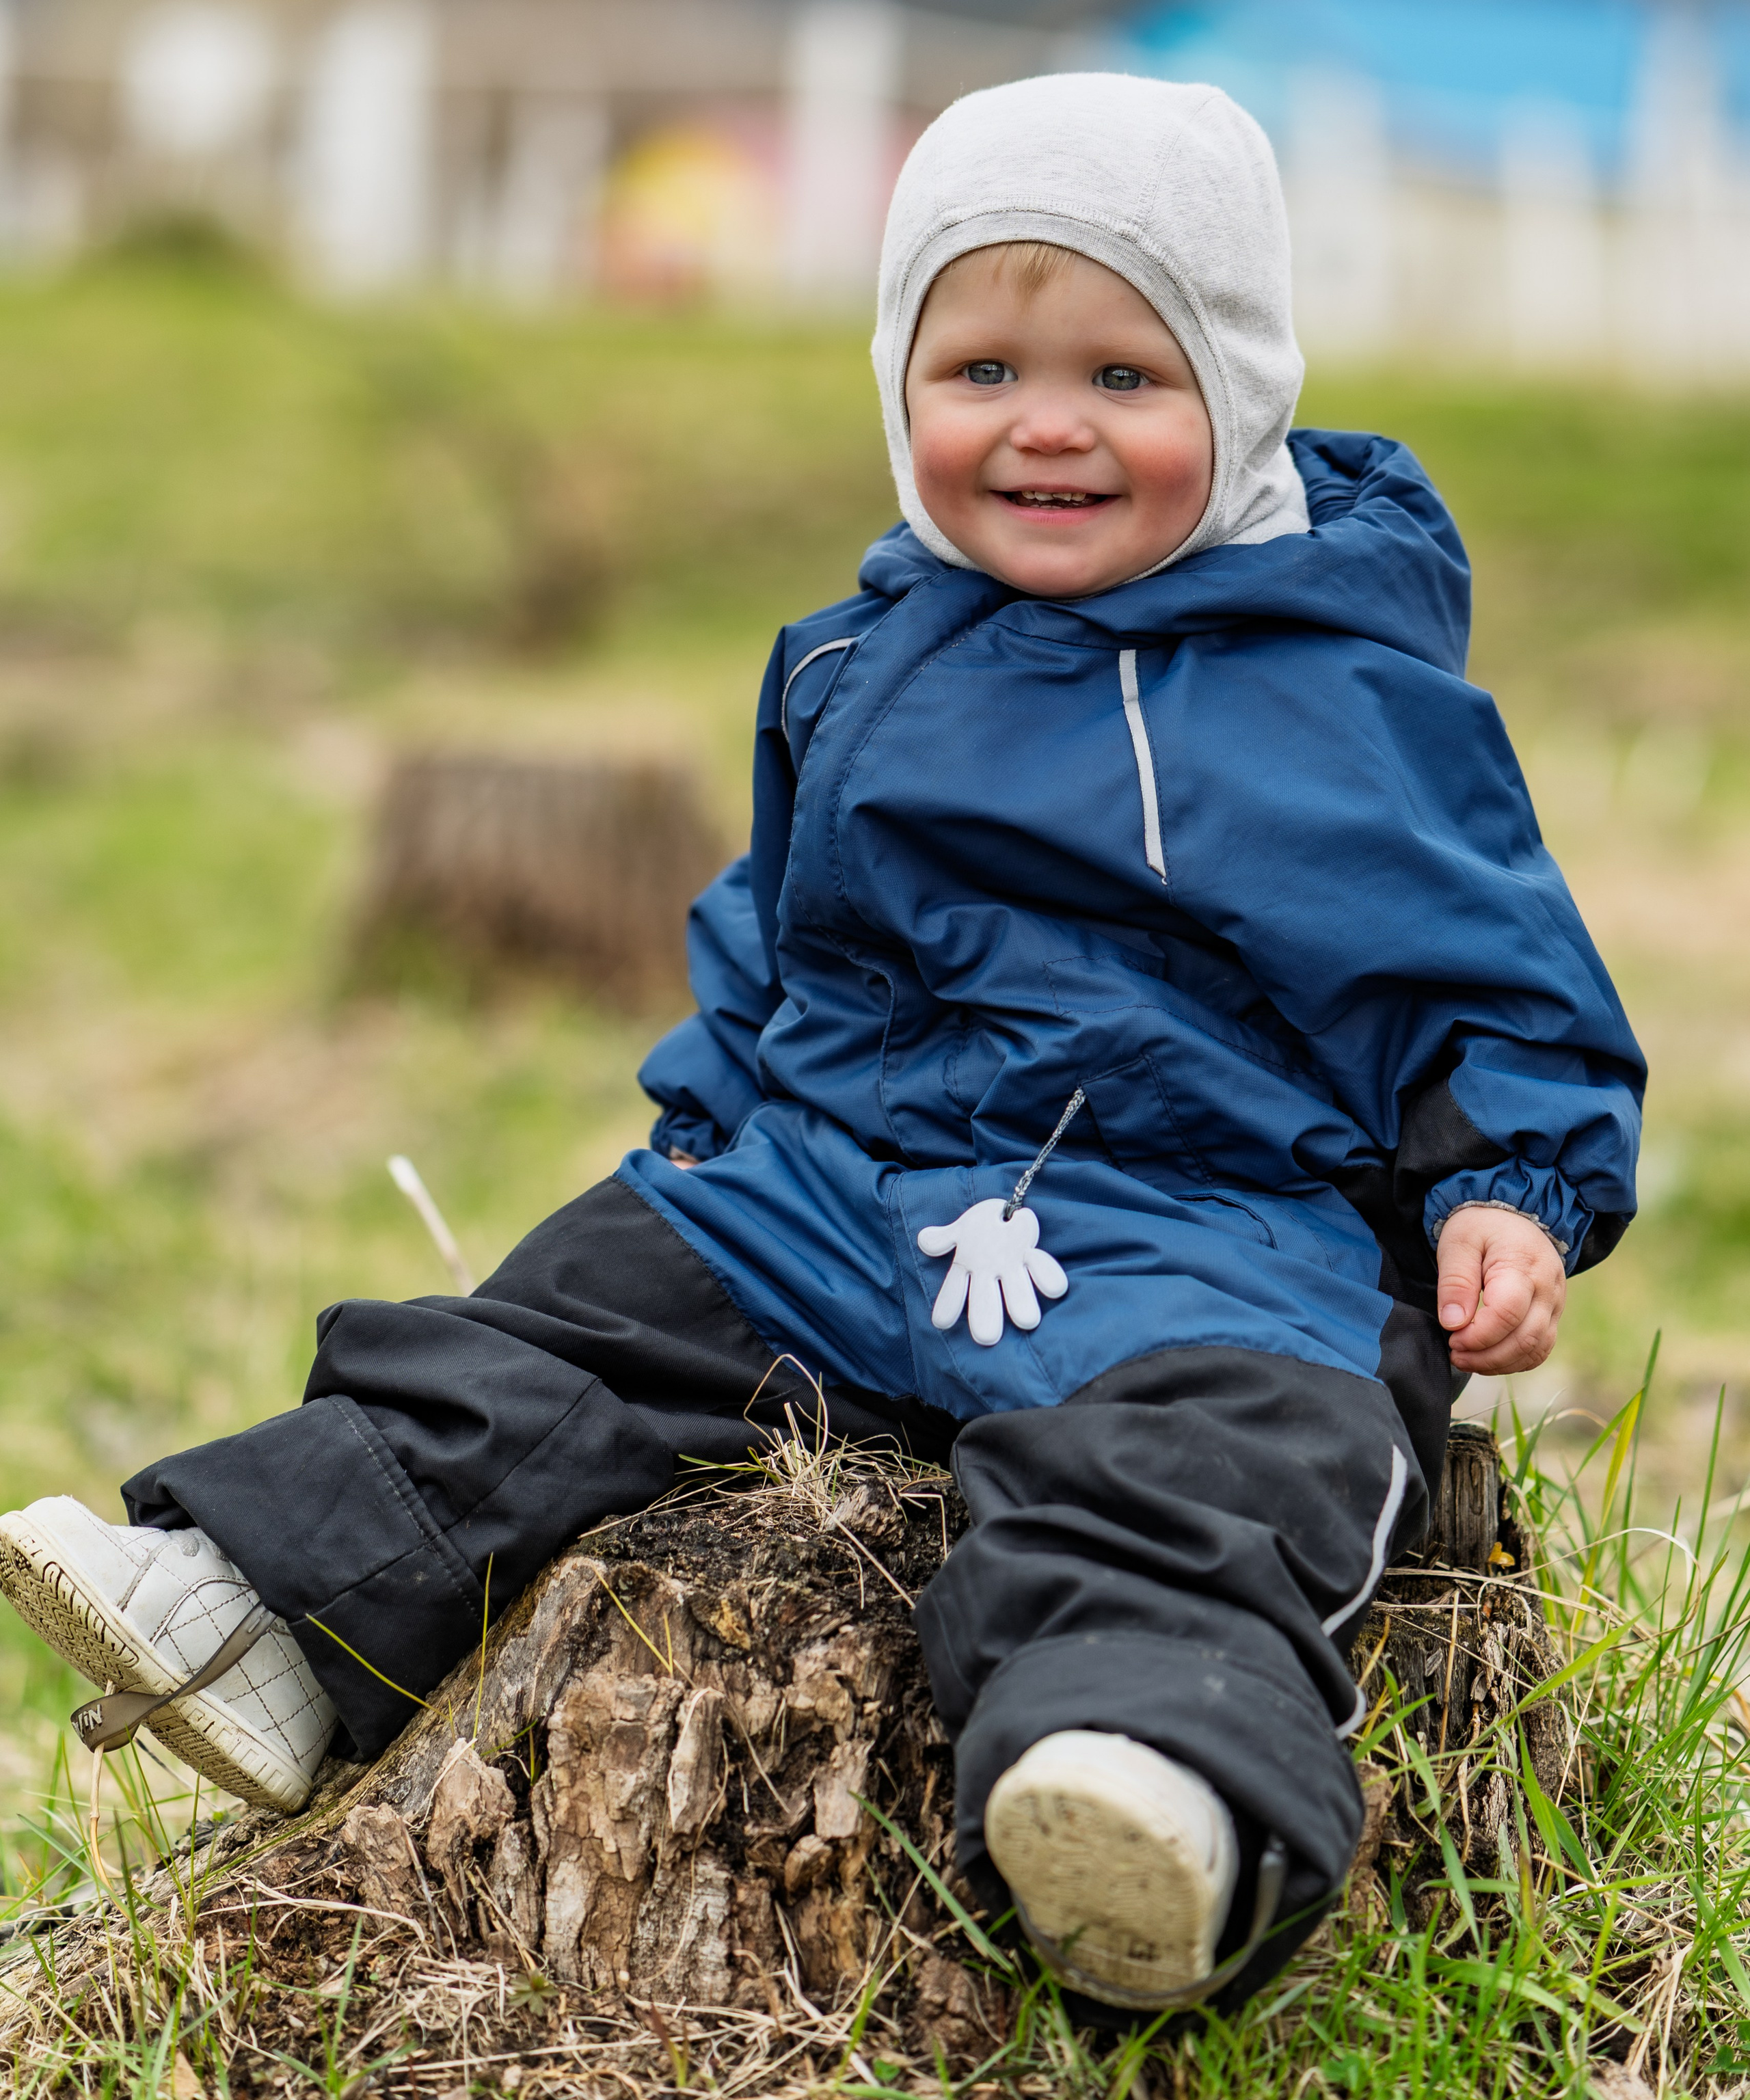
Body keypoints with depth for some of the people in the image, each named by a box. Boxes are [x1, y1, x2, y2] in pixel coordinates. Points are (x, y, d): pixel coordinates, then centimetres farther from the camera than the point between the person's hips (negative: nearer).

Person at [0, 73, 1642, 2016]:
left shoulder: (1351, 692, -1)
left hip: (1195, 1224, -6)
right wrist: (707, 1116, 25)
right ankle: (271, 1606, -6)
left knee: (1182, 1463, -35)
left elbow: (1483, 966, 3)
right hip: (838, 1181, 6)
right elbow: (767, 940, 30)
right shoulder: (857, 668, 16)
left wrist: (1515, 1193, -10)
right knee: (576, 1314, -5)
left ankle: (1174, 1791, -60)